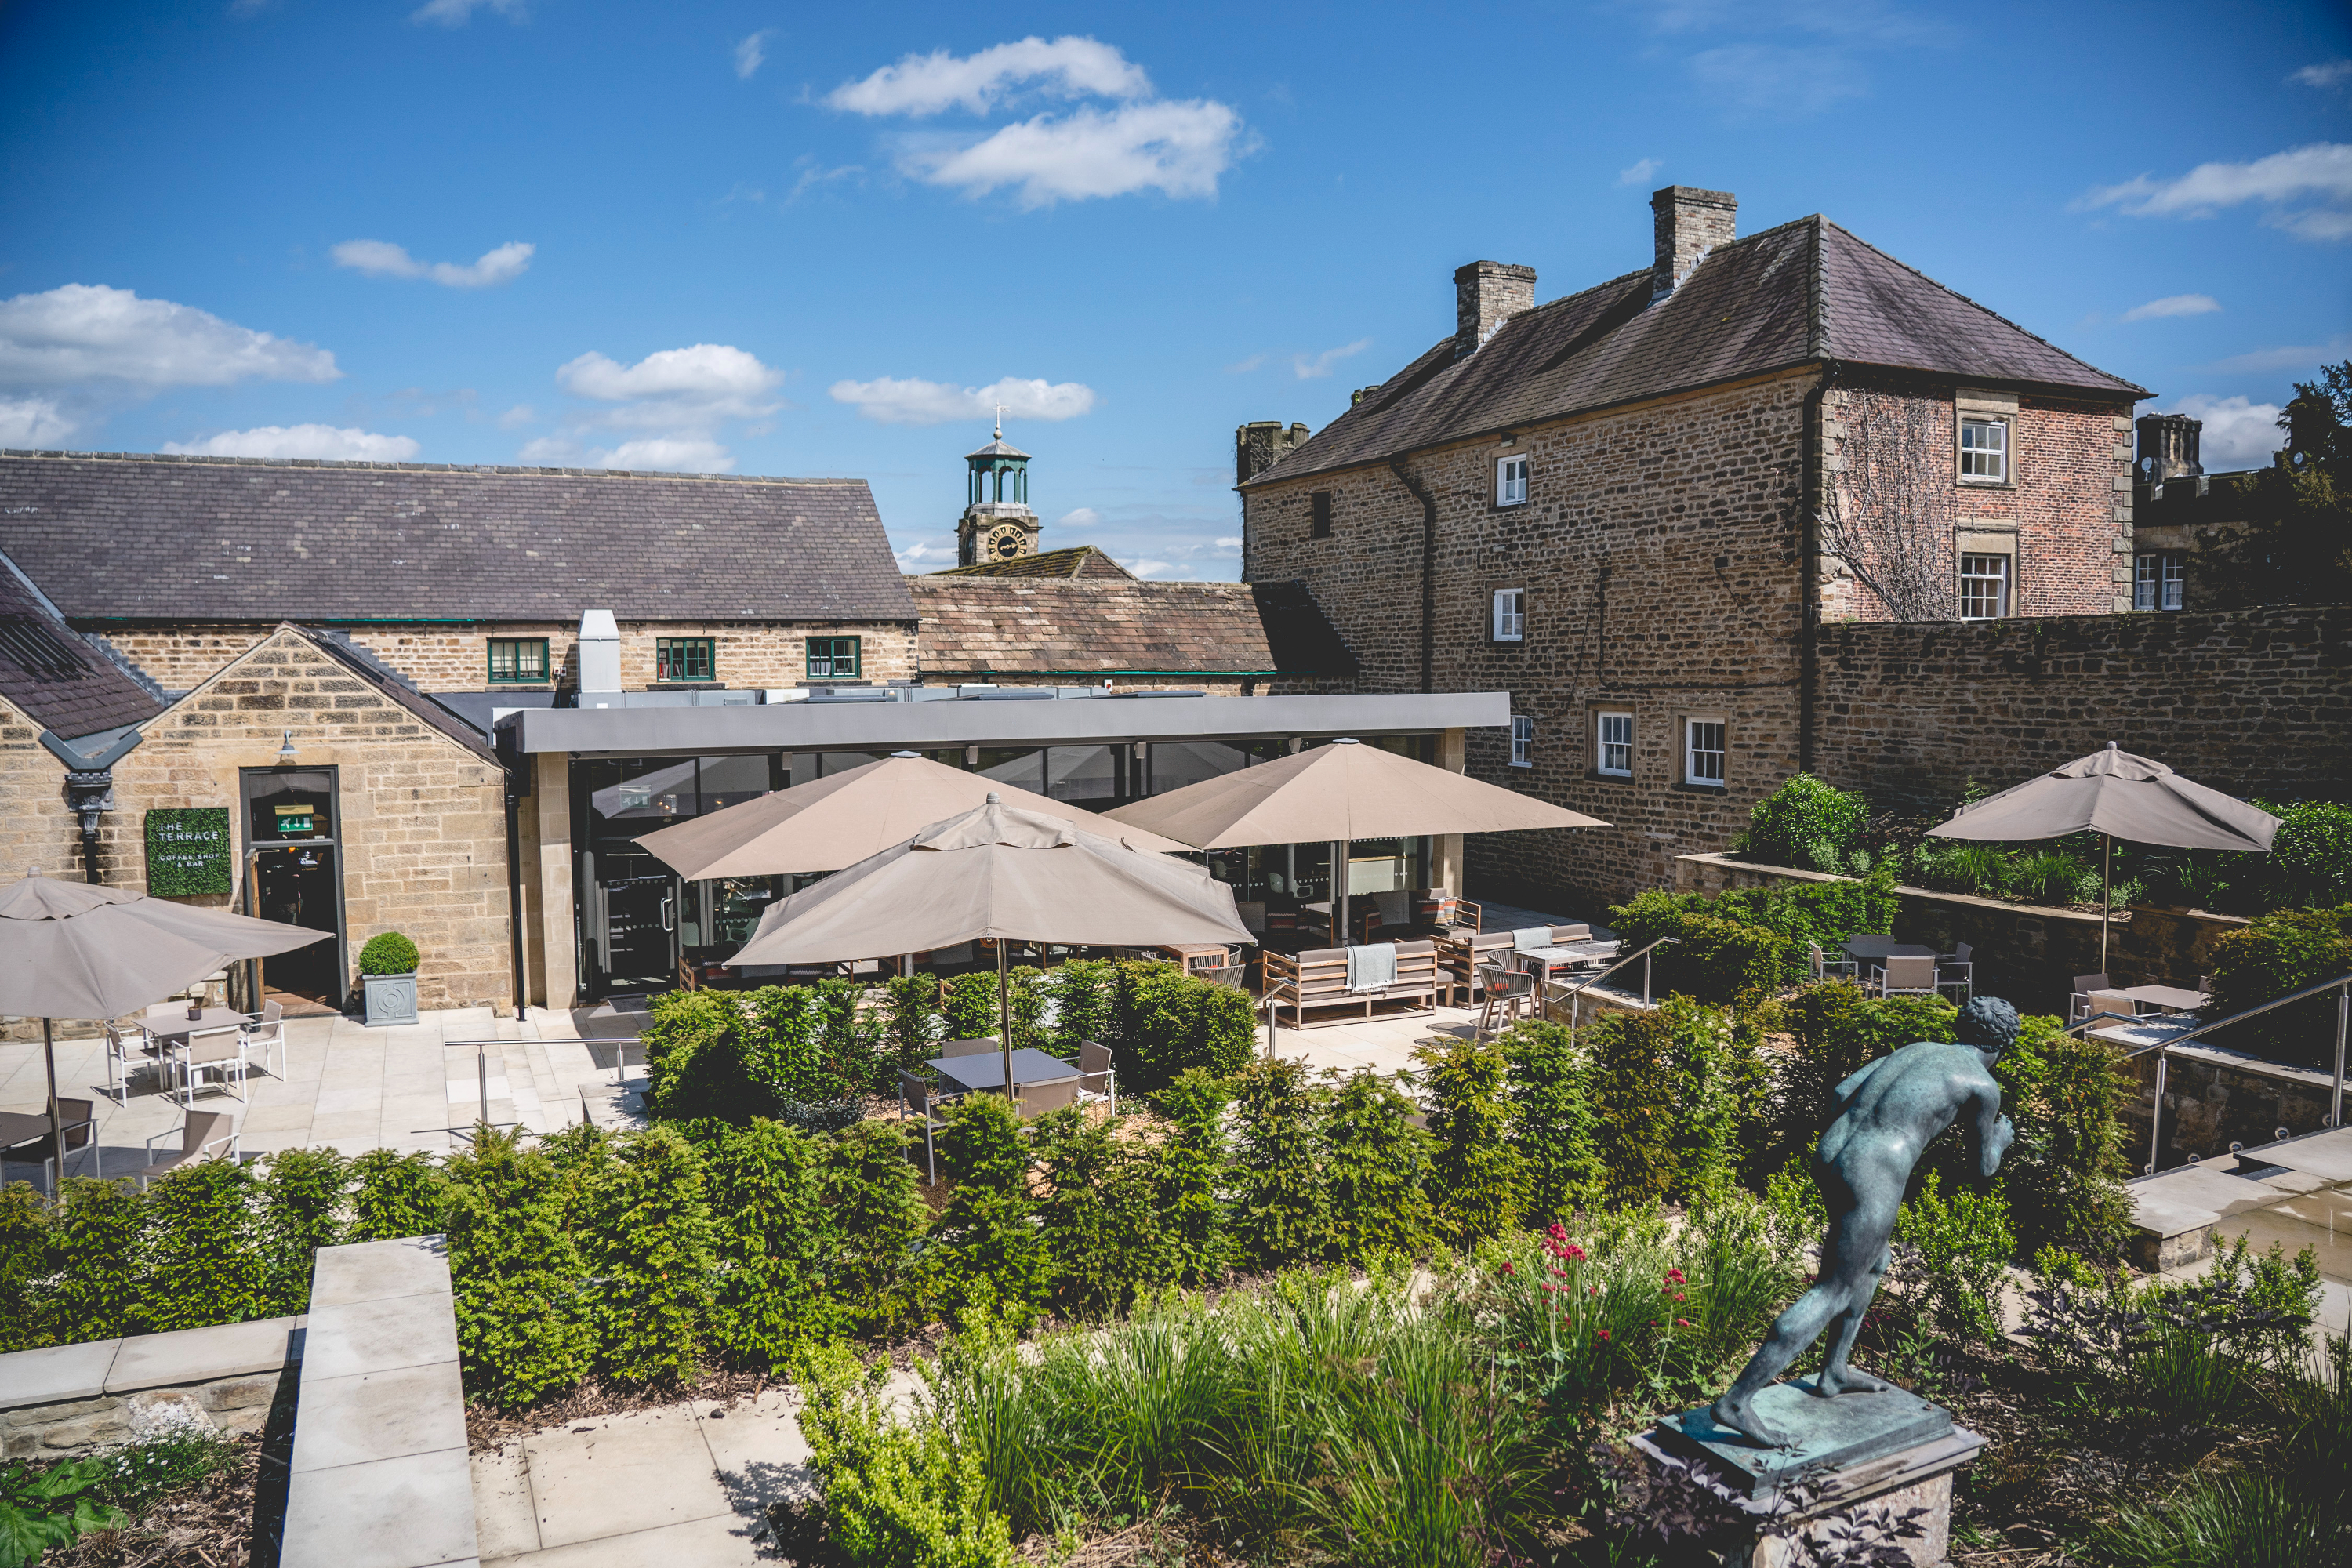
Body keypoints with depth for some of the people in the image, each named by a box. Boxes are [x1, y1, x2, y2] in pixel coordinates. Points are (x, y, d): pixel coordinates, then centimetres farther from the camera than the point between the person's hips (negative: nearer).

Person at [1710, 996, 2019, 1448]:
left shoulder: (1917, 1048, 21)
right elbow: (1983, 1166, 15)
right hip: (1874, 1178, -8)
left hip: (1829, 1154, 8)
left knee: (1874, 1263, 30)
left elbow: (1841, 1093, 15)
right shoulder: (1983, 1086, 3)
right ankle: (1737, 1400, -4)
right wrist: (2002, 1138, 37)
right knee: (1833, 1293, 0)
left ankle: (1834, 1373, 41)